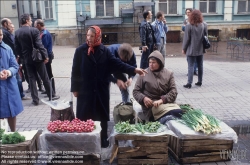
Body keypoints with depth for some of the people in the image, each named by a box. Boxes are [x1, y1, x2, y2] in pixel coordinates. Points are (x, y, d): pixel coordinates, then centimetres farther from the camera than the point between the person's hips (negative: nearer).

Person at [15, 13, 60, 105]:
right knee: (45, 78, 7)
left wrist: (23, 56, 14)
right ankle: (51, 96, 17)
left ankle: (35, 100, 8)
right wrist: (45, 56, -12)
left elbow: (17, 47, 4)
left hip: (27, 59, 4)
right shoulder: (34, 30, -12)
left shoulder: (17, 32, 2)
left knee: (31, 79, 8)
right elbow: (39, 45, -17)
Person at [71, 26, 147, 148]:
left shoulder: (104, 51, 0)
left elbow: (117, 63, -4)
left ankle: (103, 140, 26)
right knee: (85, 116, 6)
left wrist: (134, 69, -14)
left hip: (101, 90, 2)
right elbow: (75, 70, -2)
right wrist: (74, 88, -3)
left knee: (102, 115, 11)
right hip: (85, 89, -1)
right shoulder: (80, 50, -4)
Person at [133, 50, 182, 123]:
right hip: (151, 104, -3)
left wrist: (162, 100, -17)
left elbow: (173, 91, 0)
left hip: (166, 102, 3)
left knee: (179, 112, -30)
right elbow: (136, 91, 7)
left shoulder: (169, 74, 9)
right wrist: (143, 98, -14)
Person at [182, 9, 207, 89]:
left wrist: (184, 48, 0)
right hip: (200, 49, 4)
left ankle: (189, 83, -3)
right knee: (200, 65, 13)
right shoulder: (204, 25, 0)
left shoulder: (189, 26, -13)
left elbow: (186, 38, -10)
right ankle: (200, 81, 22)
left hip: (191, 49, -4)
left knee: (191, 66, -1)